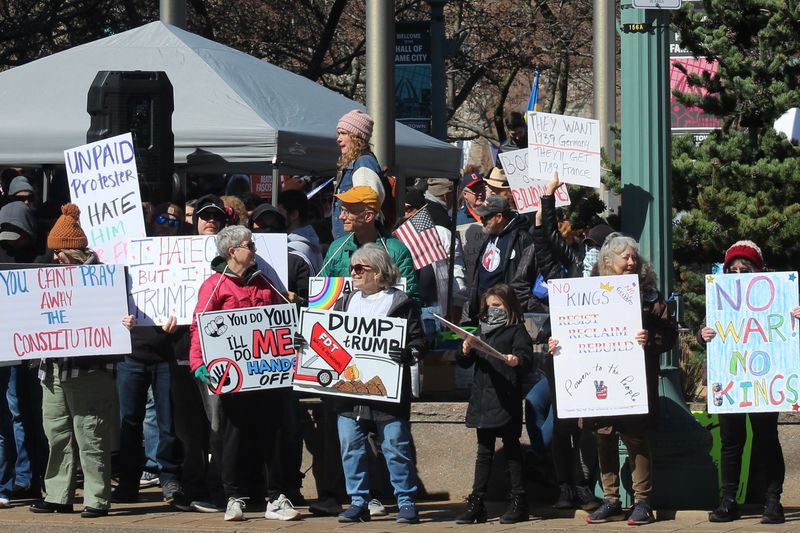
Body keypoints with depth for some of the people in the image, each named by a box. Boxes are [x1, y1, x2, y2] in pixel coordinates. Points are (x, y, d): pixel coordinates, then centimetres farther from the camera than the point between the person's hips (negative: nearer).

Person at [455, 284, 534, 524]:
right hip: (483, 399, 6)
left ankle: (518, 502, 4)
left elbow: (526, 356, -16)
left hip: (506, 399, -6)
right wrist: (466, 351, -5)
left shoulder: (516, 330, -1)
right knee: (484, 451, 9)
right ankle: (476, 503, 9)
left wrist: (517, 360, -38)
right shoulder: (482, 331, 16)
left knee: (511, 449, 0)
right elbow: (464, 364, 17)